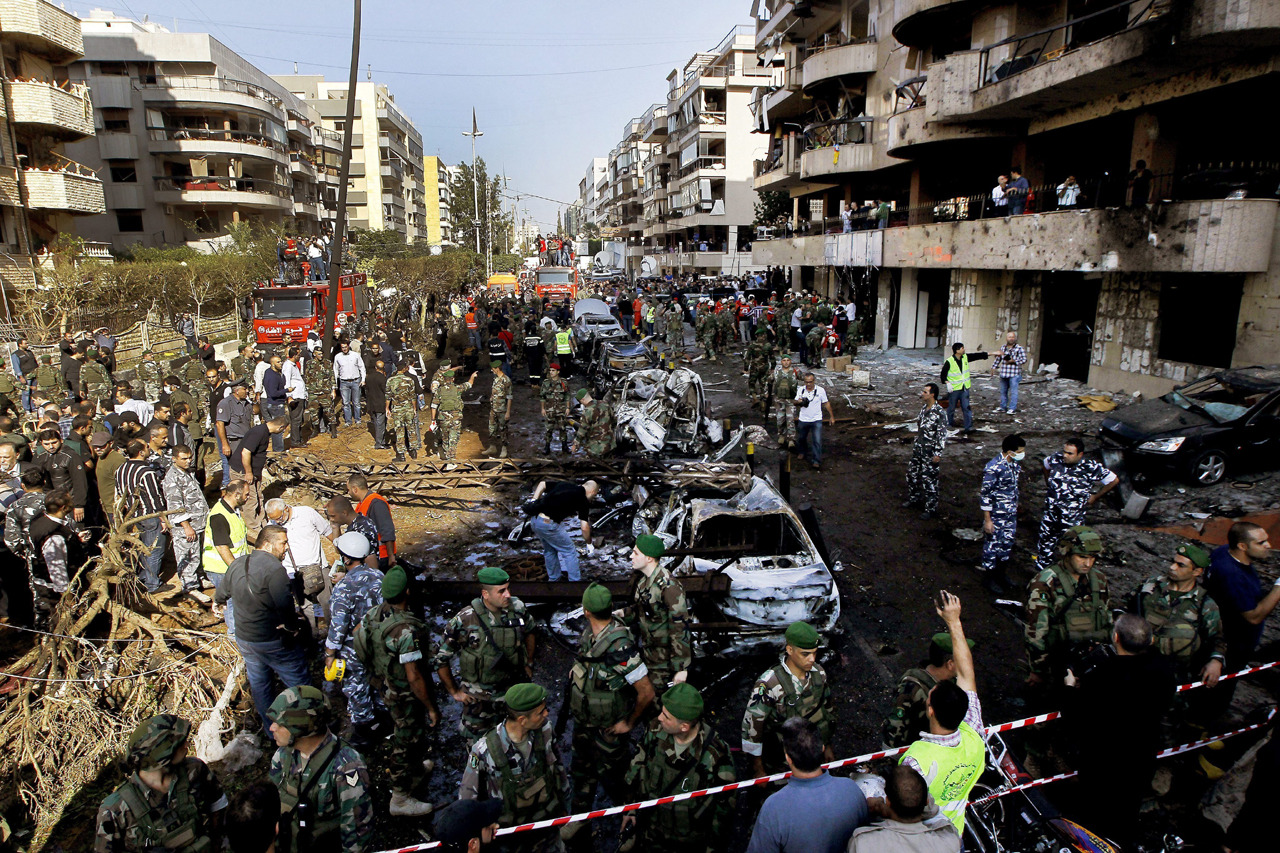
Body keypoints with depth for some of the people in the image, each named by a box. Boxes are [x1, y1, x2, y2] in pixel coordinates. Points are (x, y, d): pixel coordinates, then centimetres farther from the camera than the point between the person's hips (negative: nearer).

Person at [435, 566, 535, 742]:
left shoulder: (518, 608, -13)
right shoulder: (465, 621, -23)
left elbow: (529, 633, 11)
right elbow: (441, 659, -11)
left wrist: (529, 664, 11)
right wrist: (454, 692, -5)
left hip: (513, 691, 3)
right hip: (478, 698, -3)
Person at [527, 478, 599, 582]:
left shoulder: (564, 485, 16)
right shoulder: (583, 500, -2)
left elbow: (542, 484, 19)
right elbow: (584, 527, -6)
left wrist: (534, 502, 14)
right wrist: (589, 544, 8)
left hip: (535, 520, 8)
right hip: (549, 524, -7)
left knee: (549, 551, 27)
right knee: (569, 551, 9)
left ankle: (553, 579, 39)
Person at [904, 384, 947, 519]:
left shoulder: (939, 413, -22)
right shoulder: (924, 407, 4)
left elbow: (942, 435, -19)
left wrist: (938, 454, -18)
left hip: (930, 452, -8)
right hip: (918, 448, 8)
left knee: (929, 480, 0)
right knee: (912, 473, 19)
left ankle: (931, 509, 13)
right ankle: (914, 498, 39)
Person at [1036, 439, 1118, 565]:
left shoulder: (1091, 467, -18)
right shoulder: (1056, 459, -8)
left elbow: (1114, 481, -5)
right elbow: (1046, 465, 17)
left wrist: (1094, 497, -1)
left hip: (1073, 516, -4)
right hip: (1051, 511, 4)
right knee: (1046, 541, 15)